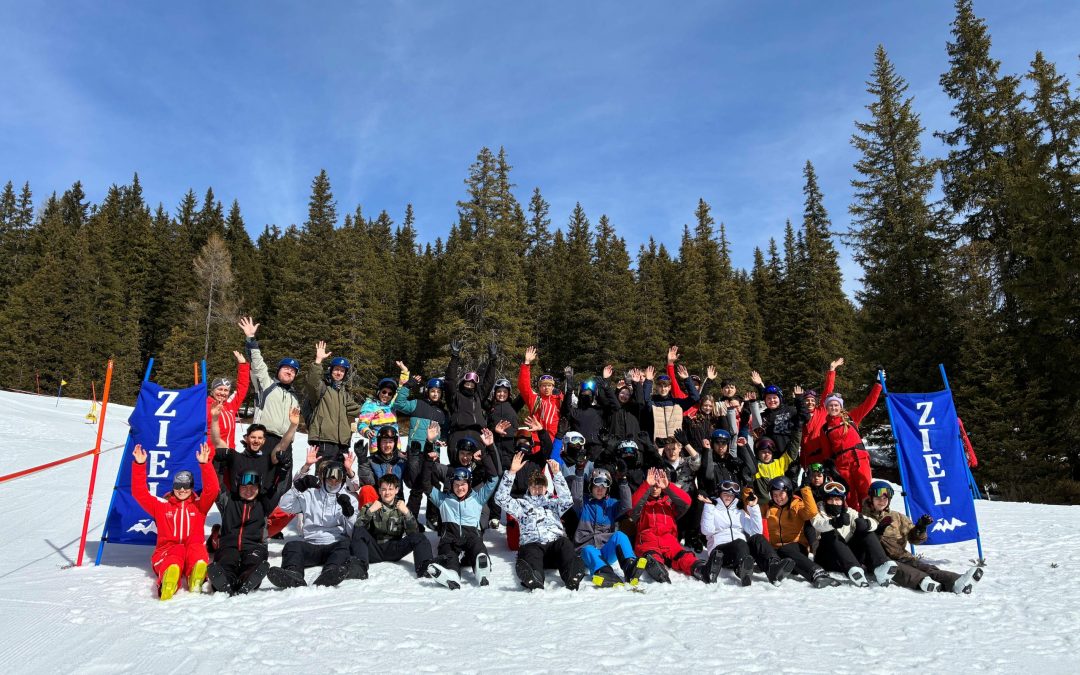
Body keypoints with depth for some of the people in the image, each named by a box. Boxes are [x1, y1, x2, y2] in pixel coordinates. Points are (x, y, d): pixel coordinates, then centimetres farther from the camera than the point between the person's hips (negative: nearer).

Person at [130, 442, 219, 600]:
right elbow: (139, 492, 9)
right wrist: (139, 465, -1)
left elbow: (212, 488, -1)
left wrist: (205, 464, -14)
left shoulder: (199, 505, 15)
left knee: (197, 548, -35)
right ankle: (167, 586, -65)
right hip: (166, 551, -1)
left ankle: (196, 582, -61)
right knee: (176, 552, -37)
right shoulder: (161, 505, 18)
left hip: (194, 549, 1)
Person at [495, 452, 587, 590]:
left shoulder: (553, 503, 30)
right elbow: (501, 498, 12)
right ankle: (535, 582, -68)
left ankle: (573, 579, -59)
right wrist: (512, 472, 2)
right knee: (530, 552, -37)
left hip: (556, 543, 1)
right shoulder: (522, 504, 29)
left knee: (564, 542, -34)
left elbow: (567, 500, 7)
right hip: (532, 544, -1)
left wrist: (556, 474, -4)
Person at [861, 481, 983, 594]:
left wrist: (920, 528, -3)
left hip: (901, 556, 4)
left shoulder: (896, 516, 24)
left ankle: (955, 582, -52)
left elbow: (914, 539, 18)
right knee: (898, 569, -37)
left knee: (925, 567, -26)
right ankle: (922, 581, -65)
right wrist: (878, 531, -17)